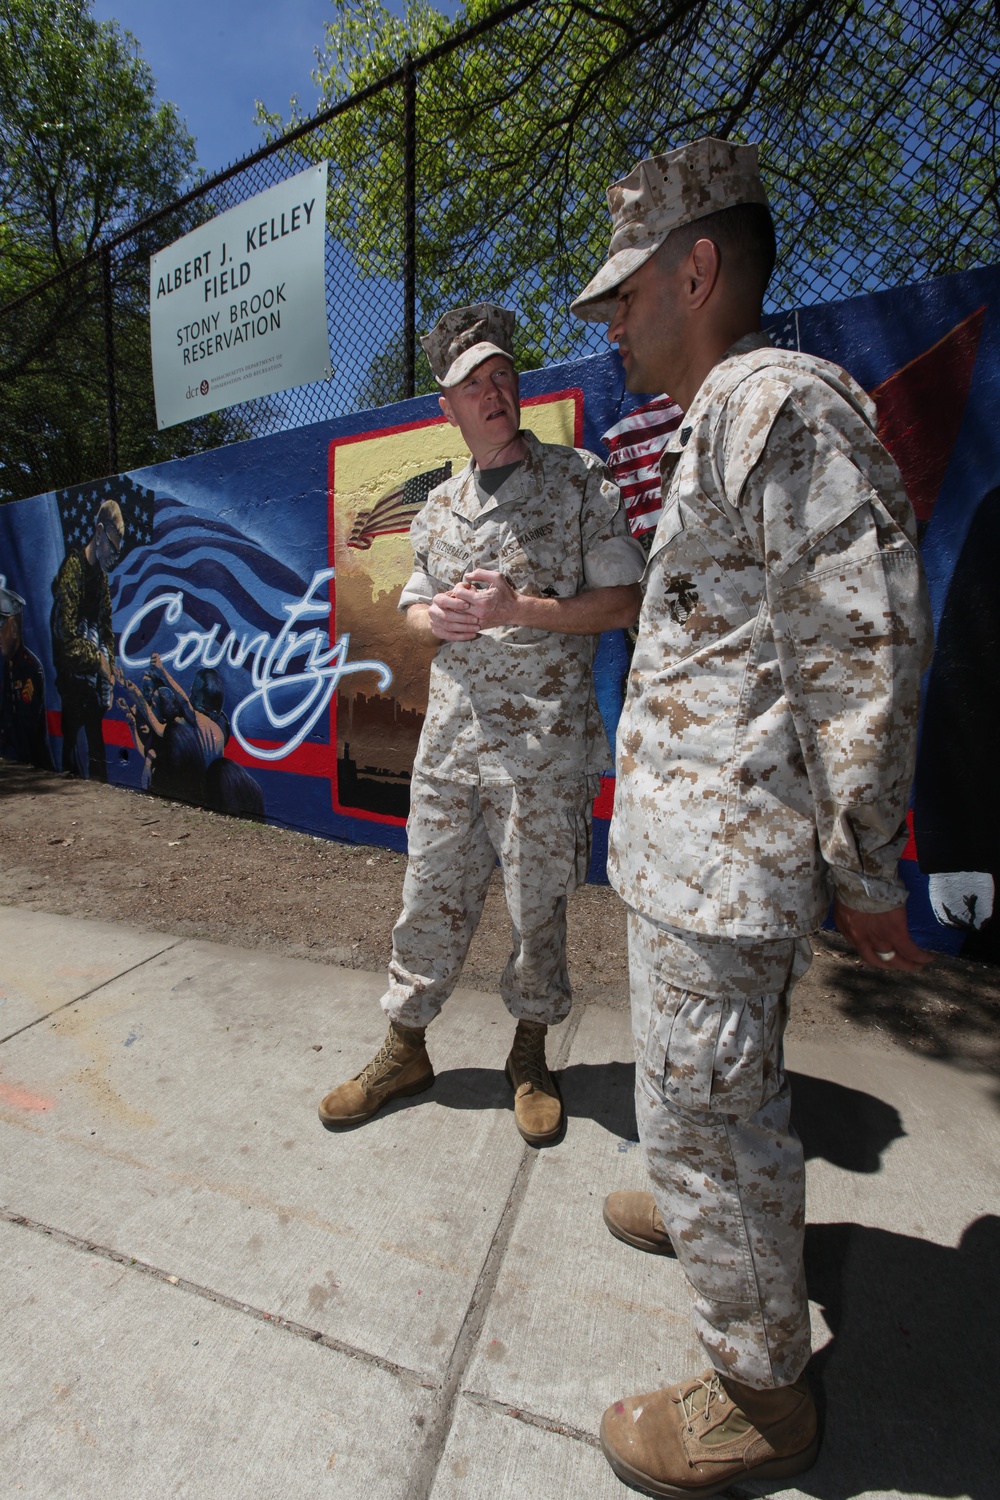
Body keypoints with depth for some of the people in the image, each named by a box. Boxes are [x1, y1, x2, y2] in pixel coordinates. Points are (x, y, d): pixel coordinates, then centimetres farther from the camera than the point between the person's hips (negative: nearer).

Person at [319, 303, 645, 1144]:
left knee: (537, 901, 9)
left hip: (544, 737, -3)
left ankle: (530, 1055, 34)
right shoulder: (439, 506, 16)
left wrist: (517, 609, -16)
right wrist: (438, 616, -5)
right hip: (451, 733, 4)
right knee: (432, 892, 11)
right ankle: (405, 1050, 32)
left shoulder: (580, 479, 2)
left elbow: (623, 601, -4)